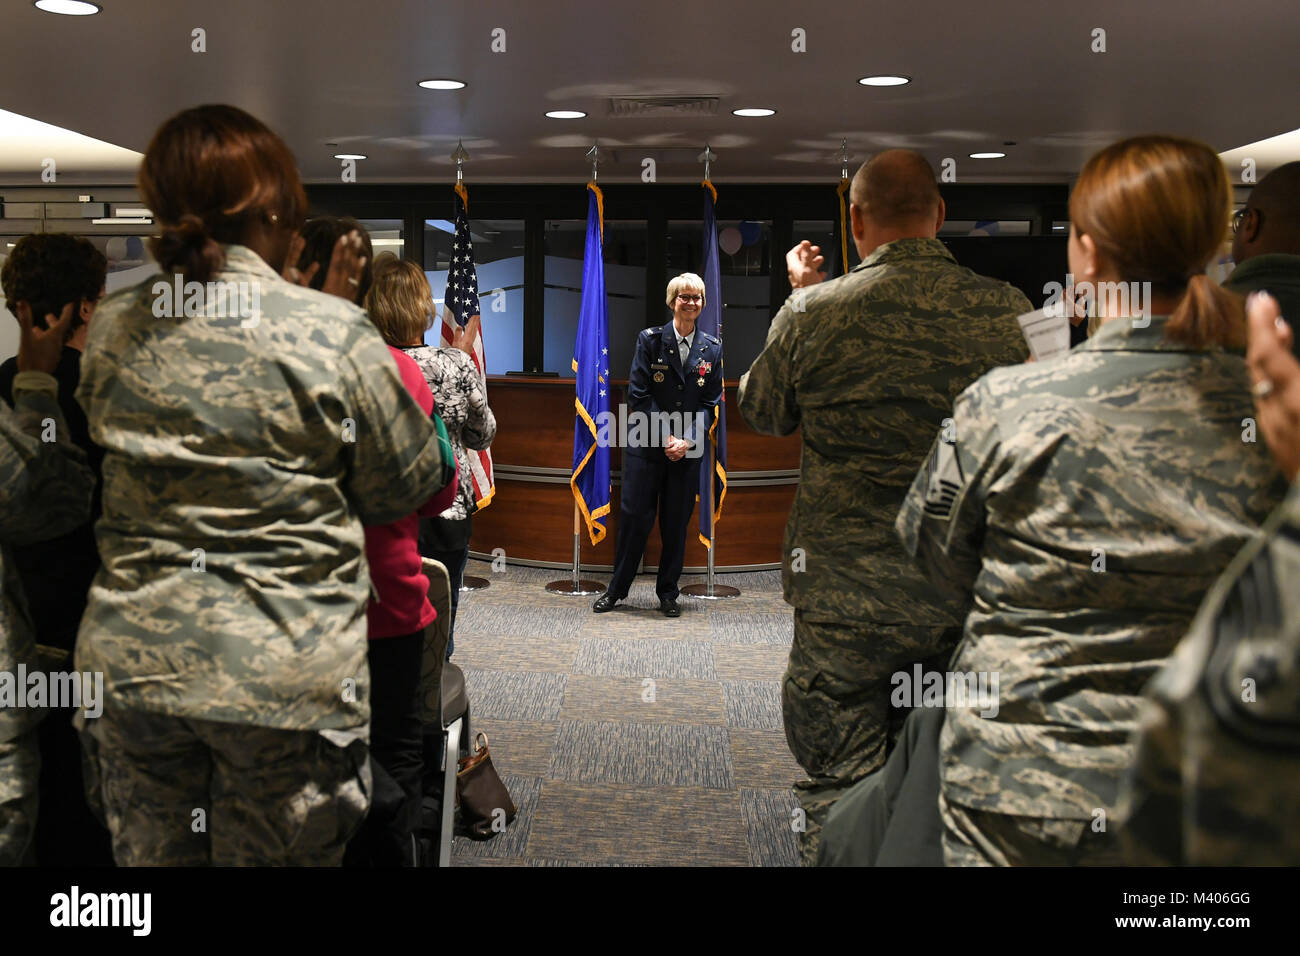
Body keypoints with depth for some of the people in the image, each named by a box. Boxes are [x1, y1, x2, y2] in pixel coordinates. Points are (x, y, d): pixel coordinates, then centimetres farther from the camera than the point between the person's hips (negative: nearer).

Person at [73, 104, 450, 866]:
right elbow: (407, 485, -4)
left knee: (149, 854, 17)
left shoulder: (113, 330, 1)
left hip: (134, 660, 4)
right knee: (275, 856, 10)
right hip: (287, 673, -4)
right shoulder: (333, 332, -13)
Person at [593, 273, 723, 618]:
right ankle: (616, 589, 14)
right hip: (646, 443, -2)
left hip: (688, 448, 2)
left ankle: (668, 593, 18)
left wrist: (688, 440, -8)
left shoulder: (712, 349, 5)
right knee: (635, 516, 0)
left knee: (676, 522, 6)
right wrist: (666, 437, -11)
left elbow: (711, 402, 5)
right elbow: (638, 395, -5)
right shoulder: (650, 339, -1)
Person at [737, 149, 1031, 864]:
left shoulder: (814, 313, -12)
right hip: (969, 598, 3)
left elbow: (761, 411, 6)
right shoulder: (1009, 313, -6)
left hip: (846, 599, -2)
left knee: (839, 792, 10)